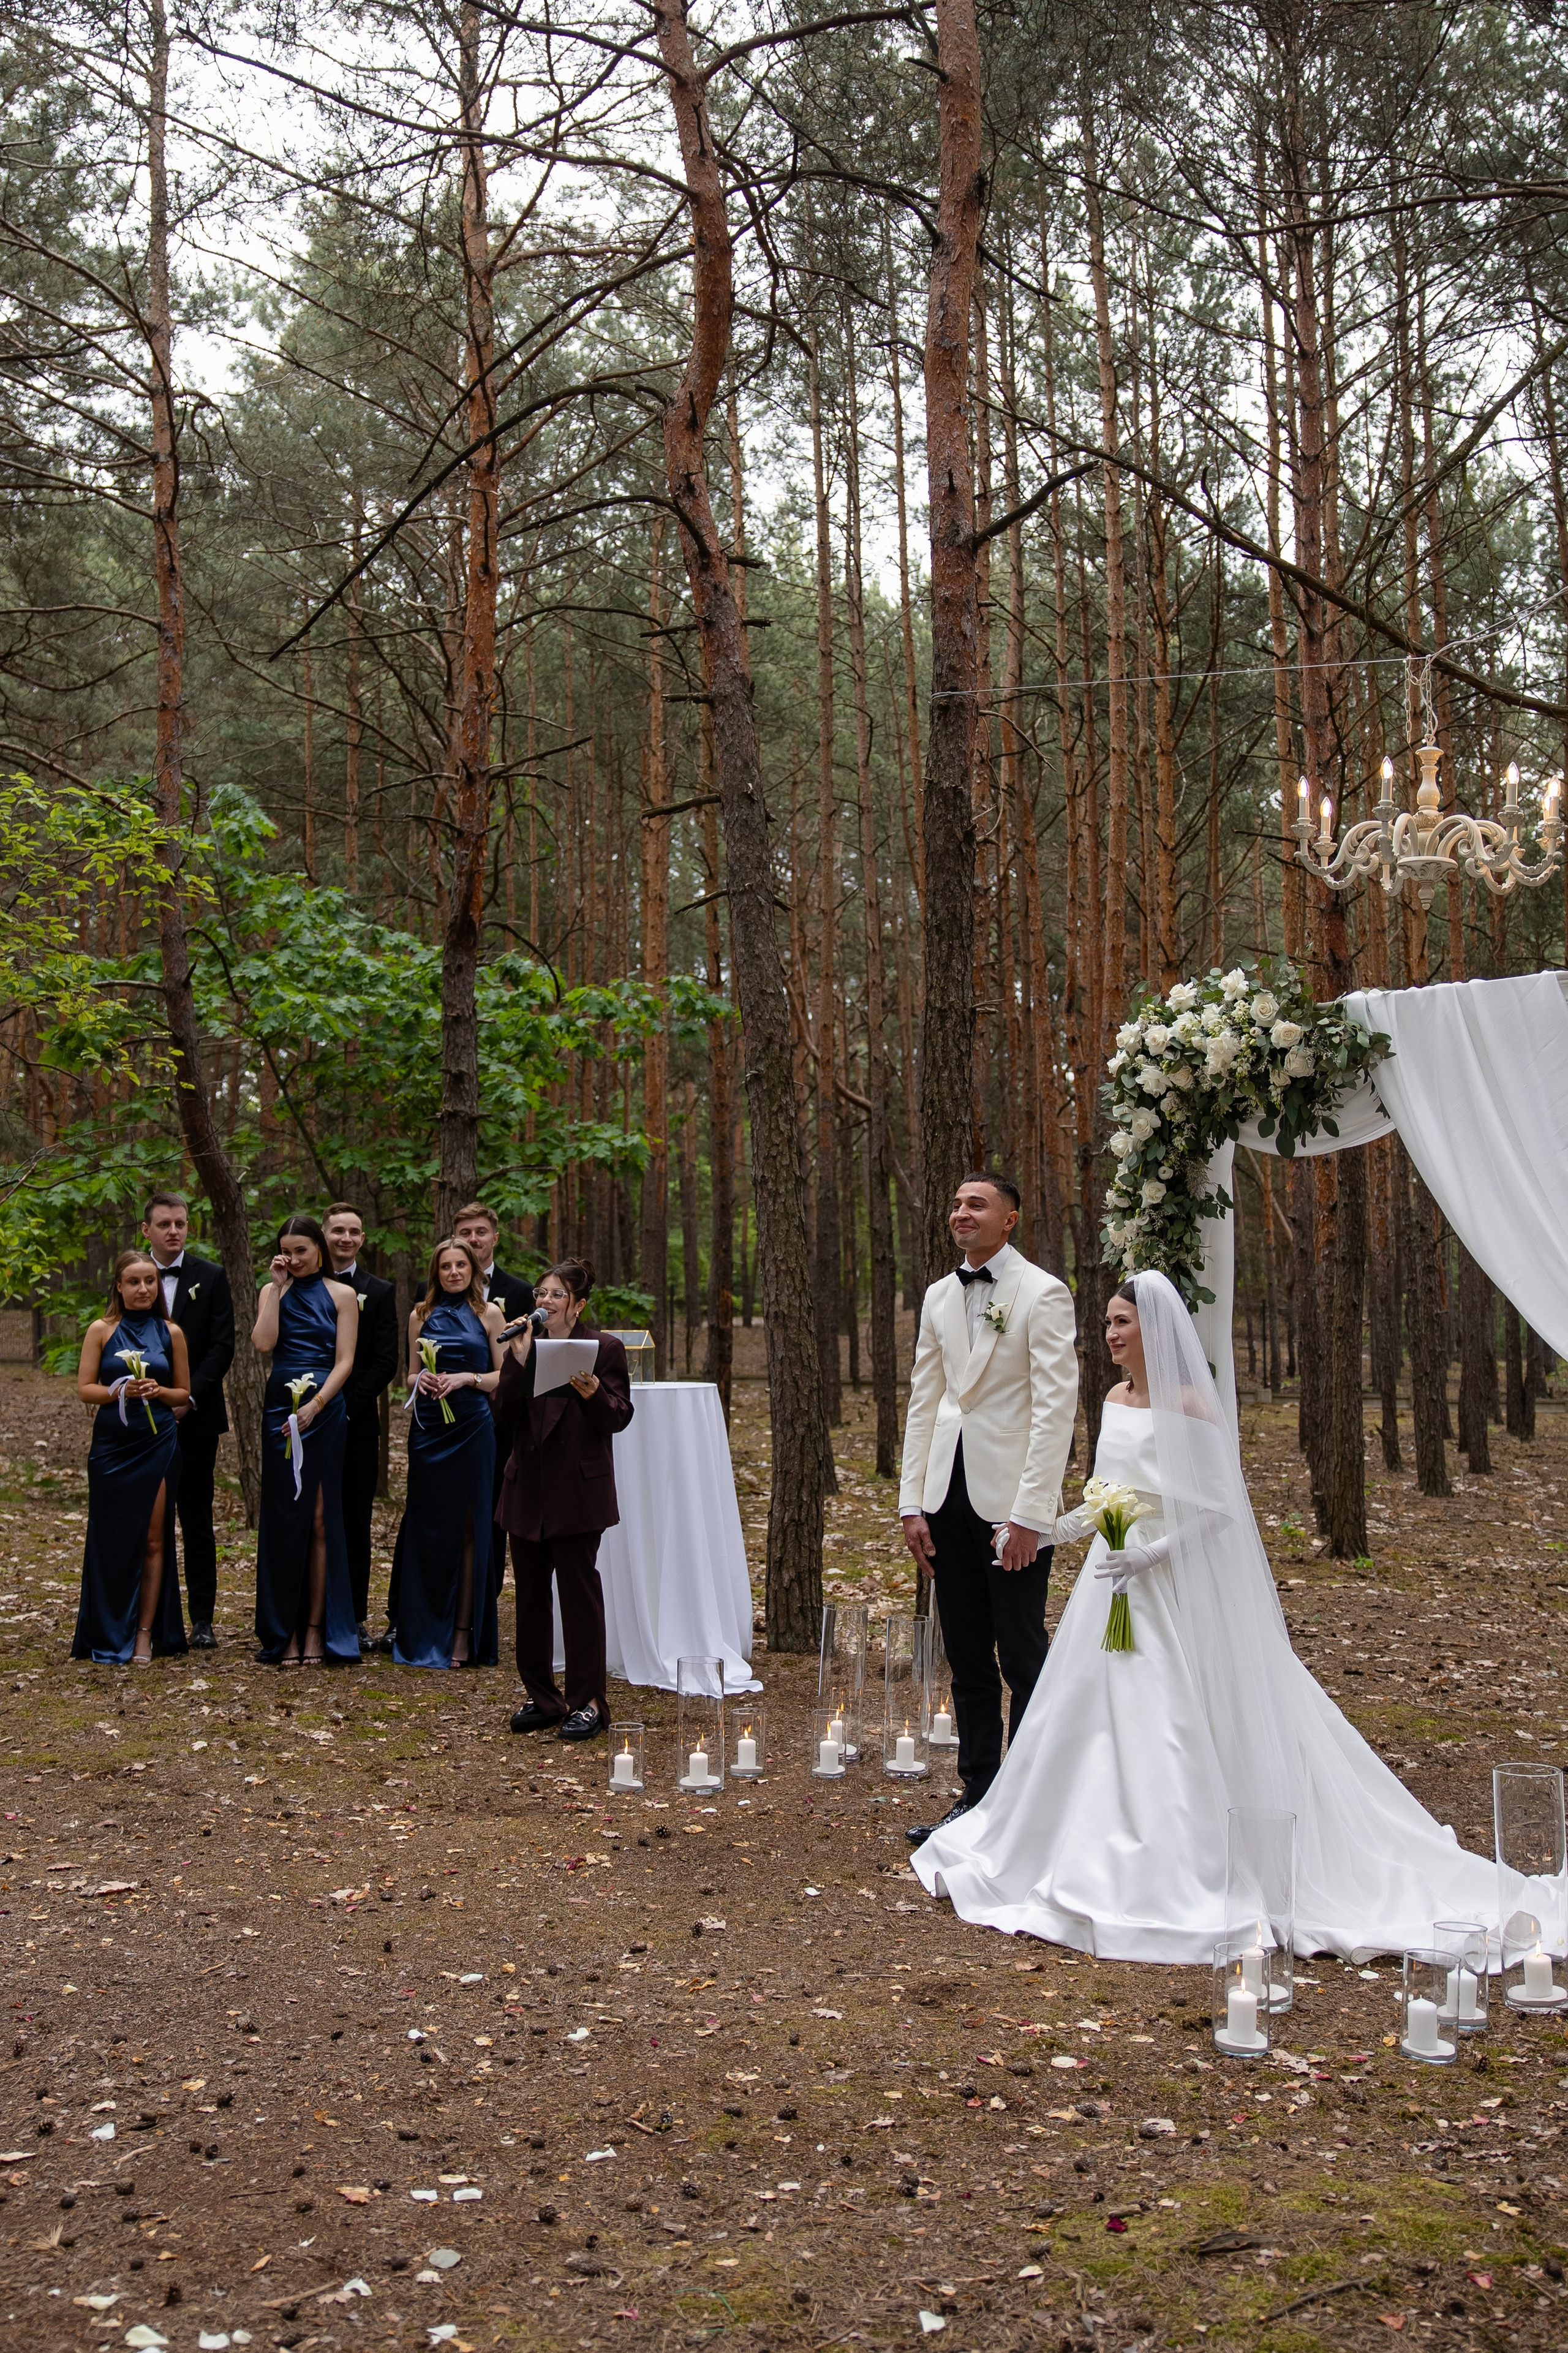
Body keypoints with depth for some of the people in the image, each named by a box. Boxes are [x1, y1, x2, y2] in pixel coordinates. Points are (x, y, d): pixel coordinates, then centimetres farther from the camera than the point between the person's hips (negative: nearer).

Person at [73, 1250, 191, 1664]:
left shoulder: (171, 1332, 6)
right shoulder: (101, 1331, 3)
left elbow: (184, 1393, 10)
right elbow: (84, 1389, 0)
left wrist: (159, 1391, -10)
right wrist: (121, 1390, -17)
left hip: (158, 1444, 1)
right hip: (112, 1445, -1)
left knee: (153, 1540, 1)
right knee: (113, 1541, 3)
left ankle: (145, 1635, 9)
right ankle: (112, 1640, 14)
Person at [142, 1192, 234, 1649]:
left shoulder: (211, 1277, 3)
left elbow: (222, 1346, -2)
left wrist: (189, 1396, -11)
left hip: (195, 1417, -1)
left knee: (197, 1520, 2)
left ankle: (202, 1619, 6)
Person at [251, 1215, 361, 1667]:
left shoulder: (342, 1295, 4)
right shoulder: (273, 1291, 10)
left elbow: (345, 1361, -3)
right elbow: (264, 1343, -8)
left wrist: (314, 1405, -15)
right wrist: (277, 1287, -5)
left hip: (324, 1411, -2)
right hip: (280, 1410, 2)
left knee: (319, 1519, -2)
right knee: (283, 1519, 3)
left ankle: (316, 1629, 3)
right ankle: (284, 1632, 8)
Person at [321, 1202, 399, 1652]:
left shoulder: (379, 1293, 7)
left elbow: (386, 1361, -1)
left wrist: (346, 1406, -10)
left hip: (357, 1422, 0)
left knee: (355, 1522, 3)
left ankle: (355, 1617, 7)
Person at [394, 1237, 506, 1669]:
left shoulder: (489, 1313, 4)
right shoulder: (421, 1316, 11)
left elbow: (505, 1376, 2)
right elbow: (412, 1375, 16)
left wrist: (466, 1378, -13)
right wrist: (421, 1380, -5)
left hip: (472, 1427, -2)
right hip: (428, 1428, 2)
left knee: (468, 1526, 0)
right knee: (427, 1526, 4)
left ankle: (462, 1634, 4)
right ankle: (424, 1634, 11)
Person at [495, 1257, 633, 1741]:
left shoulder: (605, 1348, -3)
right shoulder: (525, 1348, 8)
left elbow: (619, 1418, -7)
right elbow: (504, 1417, 0)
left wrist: (593, 1393, -26)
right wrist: (518, 1363, -11)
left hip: (579, 1491, -5)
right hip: (528, 1488, 5)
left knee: (579, 1591, -2)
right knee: (530, 1593, 9)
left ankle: (588, 1701, 6)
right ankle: (541, 1697, 19)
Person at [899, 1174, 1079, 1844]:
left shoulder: (1043, 1294, -7)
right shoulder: (939, 1296, 12)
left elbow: (1055, 1407, -12)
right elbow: (923, 1402, 14)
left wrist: (1028, 1513, -17)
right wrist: (913, 1503, 7)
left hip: (1011, 1502, -6)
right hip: (949, 1499, 6)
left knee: (1023, 1660, 1)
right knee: (967, 1661, 12)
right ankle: (978, 1795, 22)